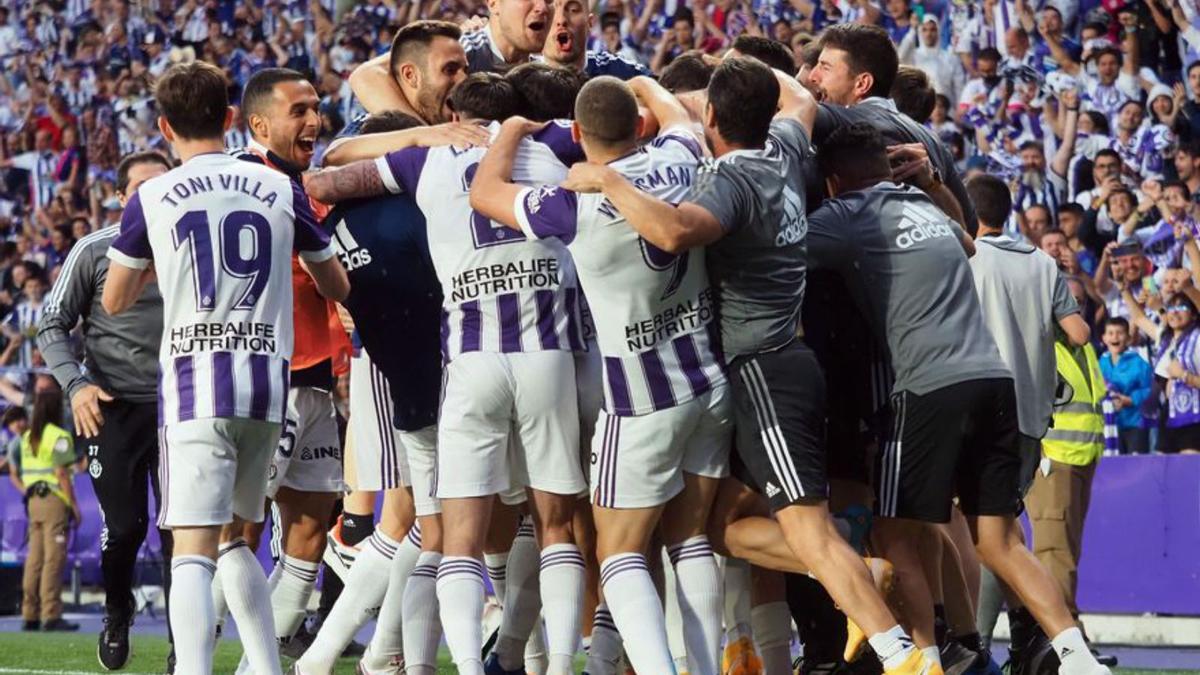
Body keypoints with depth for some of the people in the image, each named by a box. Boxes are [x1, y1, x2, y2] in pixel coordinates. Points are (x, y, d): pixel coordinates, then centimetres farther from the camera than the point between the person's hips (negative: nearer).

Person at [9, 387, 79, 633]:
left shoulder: (27, 437, 14)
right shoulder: (59, 437, -10)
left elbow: (14, 473, 16)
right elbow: (62, 475, -14)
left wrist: (27, 493, 17)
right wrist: (75, 506, -10)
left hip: (34, 501, 7)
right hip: (55, 501, -7)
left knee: (34, 558, 9)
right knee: (54, 558, -8)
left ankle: (30, 615, 10)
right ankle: (51, 615, -12)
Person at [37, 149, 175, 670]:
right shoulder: (95, 250, -2)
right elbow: (53, 326, 2)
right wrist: (75, 384, -13)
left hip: (177, 407, 2)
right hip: (114, 407, -2)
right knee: (125, 526, -2)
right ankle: (116, 615, 27)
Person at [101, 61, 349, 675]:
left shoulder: (152, 198, 1)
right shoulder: (281, 189, 8)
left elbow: (115, 301, 13)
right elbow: (337, 287, 19)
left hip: (194, 382, -4)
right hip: (268, 383, 4)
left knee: (193, 550, -9)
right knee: (234, 540, 20)